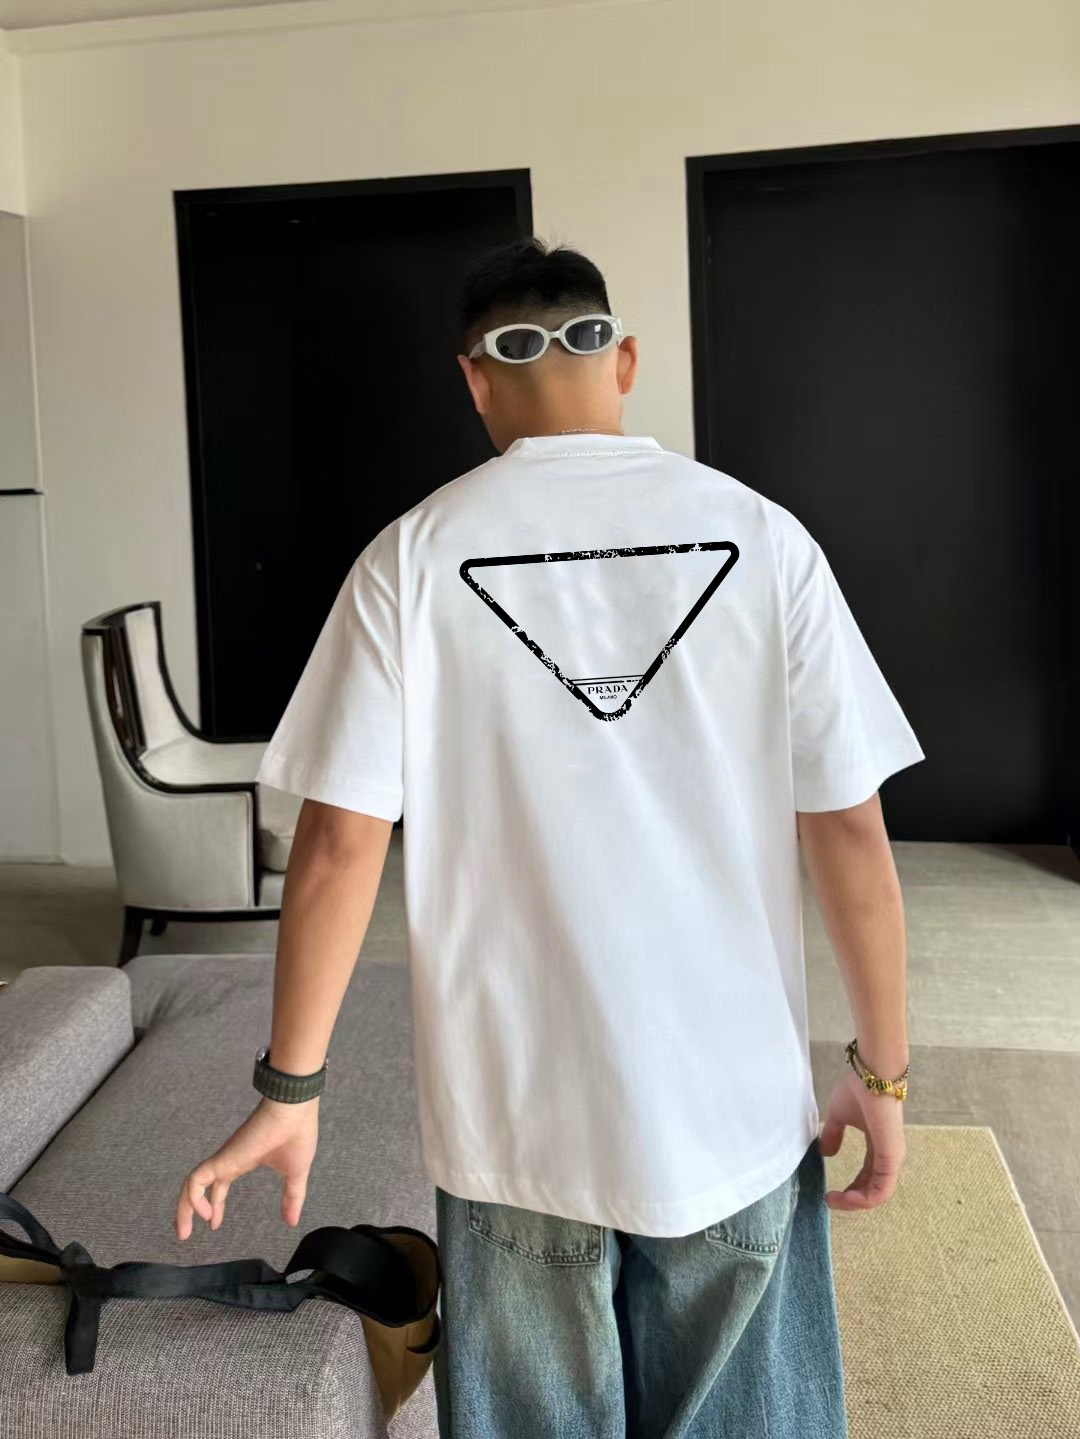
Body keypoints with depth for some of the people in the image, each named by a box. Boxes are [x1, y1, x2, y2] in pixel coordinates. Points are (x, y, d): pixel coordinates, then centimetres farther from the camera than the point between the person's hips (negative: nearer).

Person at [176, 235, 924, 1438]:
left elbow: (340, 844, -10)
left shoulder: (414, 558, -8)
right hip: (737, 1113, 1)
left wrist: (292, 1088, 1)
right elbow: (850, 831, -6)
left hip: (519, 1122, 0)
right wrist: (881, 1071, 4)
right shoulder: (761, 537, -6)